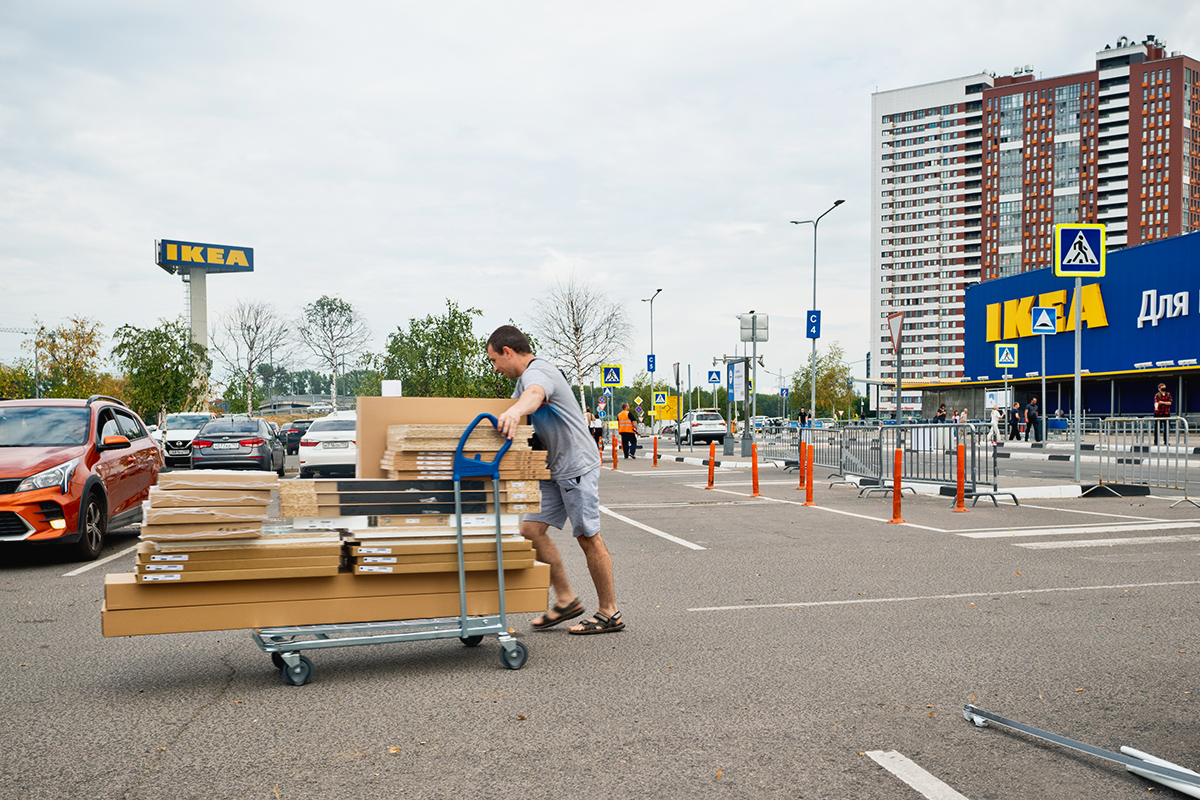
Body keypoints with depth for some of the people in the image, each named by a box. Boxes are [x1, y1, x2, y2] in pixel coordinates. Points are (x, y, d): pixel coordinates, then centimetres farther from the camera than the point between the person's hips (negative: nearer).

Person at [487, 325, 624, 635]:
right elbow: (518, 402, 29)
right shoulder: (525, 378, 16)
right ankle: (566, 599, 11)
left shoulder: (537, 372, -18)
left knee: (588, 538, -2)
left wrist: (514, 413, -63)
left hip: (578, 466, -9)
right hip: (554, 470, 10)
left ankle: (609, 614, 10)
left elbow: (534, 395, -42)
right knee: (531, 529, 1)